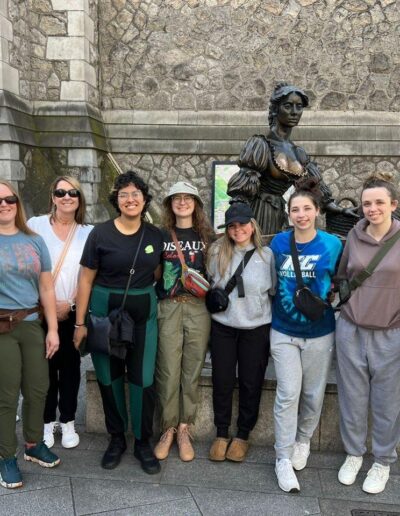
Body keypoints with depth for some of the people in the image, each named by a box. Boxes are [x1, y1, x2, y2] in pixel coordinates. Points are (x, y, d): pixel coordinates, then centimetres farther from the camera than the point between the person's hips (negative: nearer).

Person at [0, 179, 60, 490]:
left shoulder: (34, 241, 6)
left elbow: (46, 288, 6)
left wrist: (53, 329, 3)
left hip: (32, 324, 3)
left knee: (38, 389, 10)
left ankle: (34, 444, 32)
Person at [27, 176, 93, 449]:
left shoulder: (89, 232, 3)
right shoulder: (36, 225, -1)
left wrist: (70, 303, -8)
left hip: (74, 312, 1)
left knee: (70, 366, 8)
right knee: (46, 366, 6)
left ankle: (68, 421, 23)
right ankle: (48, 421, 22)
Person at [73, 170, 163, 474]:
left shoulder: (155, 235, 1)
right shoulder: (100, 233, -7)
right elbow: (86, 280, -4)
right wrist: (80, 323, -5)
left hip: (143, 313, 2)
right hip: (105, 311, -1)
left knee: (143, 379, 2)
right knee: (109, 378, 9)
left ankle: (143, 442, 20)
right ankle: (117, 438, 29)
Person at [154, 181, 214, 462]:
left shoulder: (207, 236, 9)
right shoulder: (161, 236, 7)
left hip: (198, 309, 1)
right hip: (167, 308, -1)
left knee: (192, 371, 6)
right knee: (168, 371, 0)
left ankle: (184, 429, 20)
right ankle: (168, 429, 17)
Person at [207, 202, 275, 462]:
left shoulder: (266, 255, -4)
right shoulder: (218, 251, -1)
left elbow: (275, 290, 2)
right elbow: (208, 284, 13)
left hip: (256, 327, -1)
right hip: (222, 326, 1)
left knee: (251, 383, 9)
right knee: (222, 382, 9)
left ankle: (243, 436, 28)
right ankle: (222, 434, 27)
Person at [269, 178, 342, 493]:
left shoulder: (332, 245, -8)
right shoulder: (279, 242, -3)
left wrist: (327, 301, -7)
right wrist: (283, 303, 3)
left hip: (319, 333, 0)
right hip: (284, 331, 0)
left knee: (313, 395, 13)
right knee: (288, 394, -3)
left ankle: (303, 441, 39)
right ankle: (283, 459, 11)